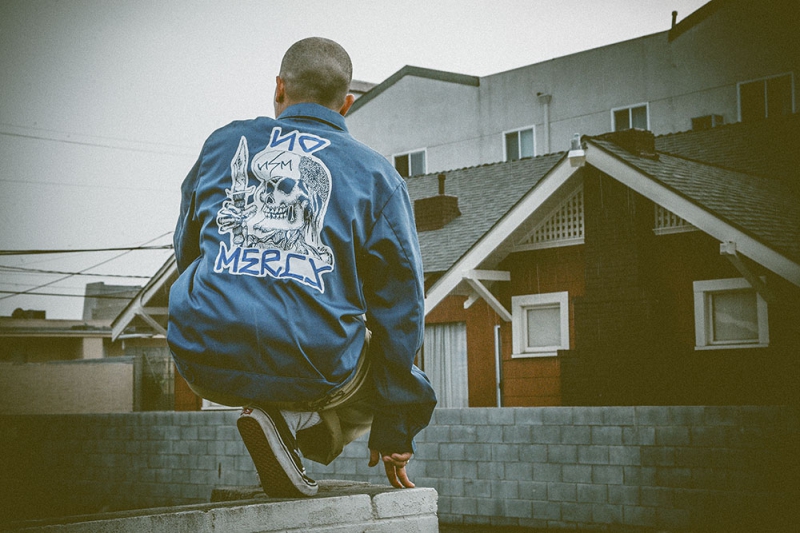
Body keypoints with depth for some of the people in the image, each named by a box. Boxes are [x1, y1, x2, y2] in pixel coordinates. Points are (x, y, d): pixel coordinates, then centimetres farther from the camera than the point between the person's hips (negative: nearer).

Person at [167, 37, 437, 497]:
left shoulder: (222, 144, 14)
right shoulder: (375, 174, 7)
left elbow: (186, 251, 26)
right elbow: (401, 306, 6)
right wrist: (395, 430, 13)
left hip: (206, 365, 4)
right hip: (314, 368, -4)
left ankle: (273, 415, 8)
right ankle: (294, 421, -2)